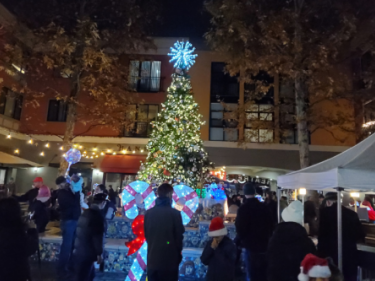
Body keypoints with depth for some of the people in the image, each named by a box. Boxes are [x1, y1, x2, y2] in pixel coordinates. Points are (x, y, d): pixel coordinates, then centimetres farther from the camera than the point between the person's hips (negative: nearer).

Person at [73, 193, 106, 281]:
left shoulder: (85, 213, 7)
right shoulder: (97, 216, -19)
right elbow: (97, 237, -18)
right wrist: (99, 253, -7)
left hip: (78, 251, 9)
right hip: (86, 254, -8)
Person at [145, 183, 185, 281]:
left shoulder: (148, 213, 1)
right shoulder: (174, 213, -12)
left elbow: (146, 235, 9)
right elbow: (179, 236, -6)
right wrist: (178, 253, 11)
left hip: (152, 259, 4)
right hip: (169, 260, -4)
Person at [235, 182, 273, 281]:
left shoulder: (243, 208, -17)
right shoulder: (263, 206, -2)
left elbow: (240, 227, -17)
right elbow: (270, 224, 7)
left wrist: (240, 239, 4)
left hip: (251, 245, -5)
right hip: (264, 244, 5)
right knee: (263, 272, 20)